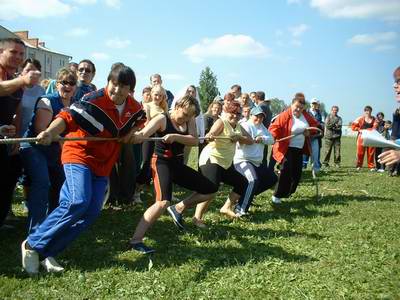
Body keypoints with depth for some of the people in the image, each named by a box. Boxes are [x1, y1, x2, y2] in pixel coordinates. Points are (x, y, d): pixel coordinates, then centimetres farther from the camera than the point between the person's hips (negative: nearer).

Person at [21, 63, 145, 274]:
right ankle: (32, 245, -10)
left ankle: (47, 253, 5)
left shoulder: (133, 107, 1)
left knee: (92, 212, -4)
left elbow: (141, 119, 24)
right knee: (77, 202, -27)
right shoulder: (94, 101, -20)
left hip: (103, 164, 7)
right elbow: (68, 116, -34)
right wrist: (50, 132, -53)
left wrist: (133, 131, 3)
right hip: (79, 155, -7)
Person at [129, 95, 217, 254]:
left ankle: (178, 208, 24)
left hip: (178, 164, 8)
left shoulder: (189, 121, 4)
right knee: (163, 202, -30)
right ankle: (136, 240, -26)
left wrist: (175, 137, -28)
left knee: (209, 190, 11)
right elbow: (142, 135, -28)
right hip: (162, 162, -7)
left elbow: (194, 140, -11)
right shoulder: (162, 119, -14)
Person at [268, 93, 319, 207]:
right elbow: (273, 127, -18)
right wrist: (275, 136, -37)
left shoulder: (306, 115, 5)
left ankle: (287, 193, 29)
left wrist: (310, 131, 0)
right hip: (287, 149, -7)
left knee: (297, 173, 9)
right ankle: (276, 198, -9)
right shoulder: (285, 115, -15)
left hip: (299, 149, 7)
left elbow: (315, 124, 19)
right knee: (286, 172, -15)